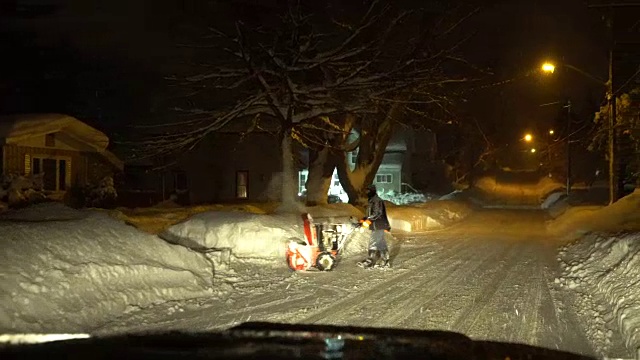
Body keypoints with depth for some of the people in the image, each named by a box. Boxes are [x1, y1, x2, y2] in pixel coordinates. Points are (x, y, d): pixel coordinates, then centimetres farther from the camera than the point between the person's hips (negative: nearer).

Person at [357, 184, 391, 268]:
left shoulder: (377, 200, -13)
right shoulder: (372, 200, 19)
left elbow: (378, 213, -22)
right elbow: (371, 214, 24)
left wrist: (369, 219, -28)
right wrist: (364, 219, 14)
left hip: (378, 226, -10)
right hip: (377, 226, 10)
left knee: (373, 243, -9)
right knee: (381, 244, 11)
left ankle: (369, 261, -6)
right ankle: (386, 262, 14)